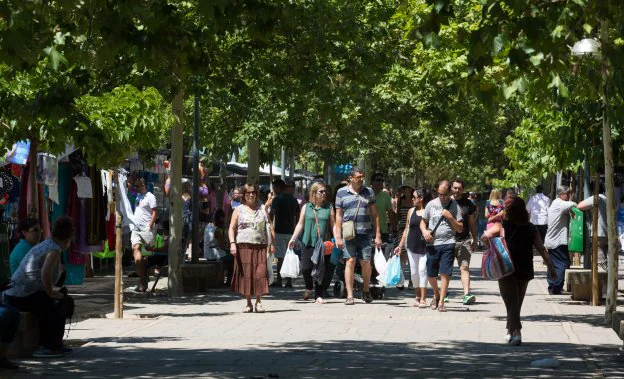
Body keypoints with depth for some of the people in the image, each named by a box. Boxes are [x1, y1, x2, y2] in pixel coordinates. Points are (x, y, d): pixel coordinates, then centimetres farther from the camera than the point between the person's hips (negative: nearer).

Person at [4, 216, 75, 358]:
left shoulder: (45, 245, 16)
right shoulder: (54, 249, -14)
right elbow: (45, 272, -31)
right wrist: (51, 292, -18)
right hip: (23, 297, -10)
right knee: (63, 303, -6)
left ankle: (45, 344, 27)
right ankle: (52, 346, -1)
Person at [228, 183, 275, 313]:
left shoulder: (262, 209, 13)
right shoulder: (239, 210, 9)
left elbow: (269, 227, 13)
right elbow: (232, 228, 6)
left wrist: (272, 243, 2)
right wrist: (232, 243, -8)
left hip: (260, 246, 1)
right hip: (244, 246, -1)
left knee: (260, 273, -8)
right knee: (246, 274, -1)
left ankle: (258, 301, 5)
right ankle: (248, 303, 8)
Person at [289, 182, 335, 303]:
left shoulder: (329, 208, 7)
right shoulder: (306, 207, 9)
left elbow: (333, 225, 6)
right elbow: (300, 224, 11)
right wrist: (293, 238, 4)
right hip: (309, 243, 0)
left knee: (322, 270, -1)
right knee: (305, 268, -7)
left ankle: (318, 295, 10)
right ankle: (309, 288, 21)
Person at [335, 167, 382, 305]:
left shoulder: (368, 192, 9)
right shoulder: (341, 193, 6)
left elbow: (375, 215, 10)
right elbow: (339, 215, 7)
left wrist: (378, 235, 4)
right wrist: (338, 237, 0)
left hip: (365, 233, 1)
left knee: (366, 262, 0)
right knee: (350, 262, -5)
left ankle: (366, 290, 21)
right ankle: (350, 295, -2)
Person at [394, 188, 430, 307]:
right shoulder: (411, 211, 11)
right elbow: (407, 229, 17)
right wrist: (400, 246, 16)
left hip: (425, 247, -5)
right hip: (412, 246, 5)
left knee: (422, 270, -11)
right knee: (414, 272, 7)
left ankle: (423, 299, -10)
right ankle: (418, 297, 20)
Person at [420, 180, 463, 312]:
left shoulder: (454, 206, 3)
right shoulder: (431, 204, 9)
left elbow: (460, 228, 3)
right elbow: (423, 221, 15)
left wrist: (450, 217, -11)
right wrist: (424, 231, -6)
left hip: (448, 243, -2)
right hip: (432, 244, 2)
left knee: (445, 273, -10)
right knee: (431, 274, 7)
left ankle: (441, 302, -4)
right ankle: (436, 295, 34)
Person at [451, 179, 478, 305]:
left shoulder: (468, 204, 8)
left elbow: (472, 223, 16)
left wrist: (474, 240, 16)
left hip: (464, 241, -1)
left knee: (464, 267, -13)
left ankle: (467, 294, -21)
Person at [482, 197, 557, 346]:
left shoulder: (502, 226, -6)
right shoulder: (531, 228, 4)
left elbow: (485, 237, -20)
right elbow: (542, 249, -1)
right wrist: (551, 267, 0)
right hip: (525, 270, 4)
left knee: (511, 303, -3)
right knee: (517, 303, 18)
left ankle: (516, 332, -21)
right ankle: (510, 332, 30)